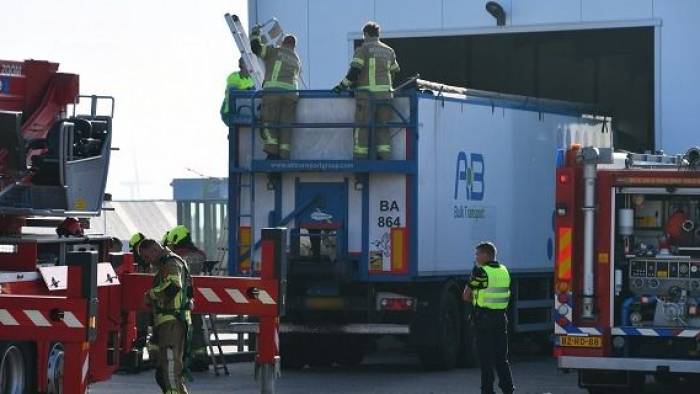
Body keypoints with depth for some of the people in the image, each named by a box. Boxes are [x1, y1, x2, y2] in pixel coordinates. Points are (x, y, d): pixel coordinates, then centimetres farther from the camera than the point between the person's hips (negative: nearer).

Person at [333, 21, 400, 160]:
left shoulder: (363, 50, -3)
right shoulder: (389, 51, 14)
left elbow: (354, 72, -10)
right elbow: (394, 72, 21)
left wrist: (342, 86, 0)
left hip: (367, 93, -5)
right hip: (385, 94, 5)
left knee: (362, 128, -2)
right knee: (383, 128, 7)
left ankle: (360, 158, -5)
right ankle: (385, 158, 0)